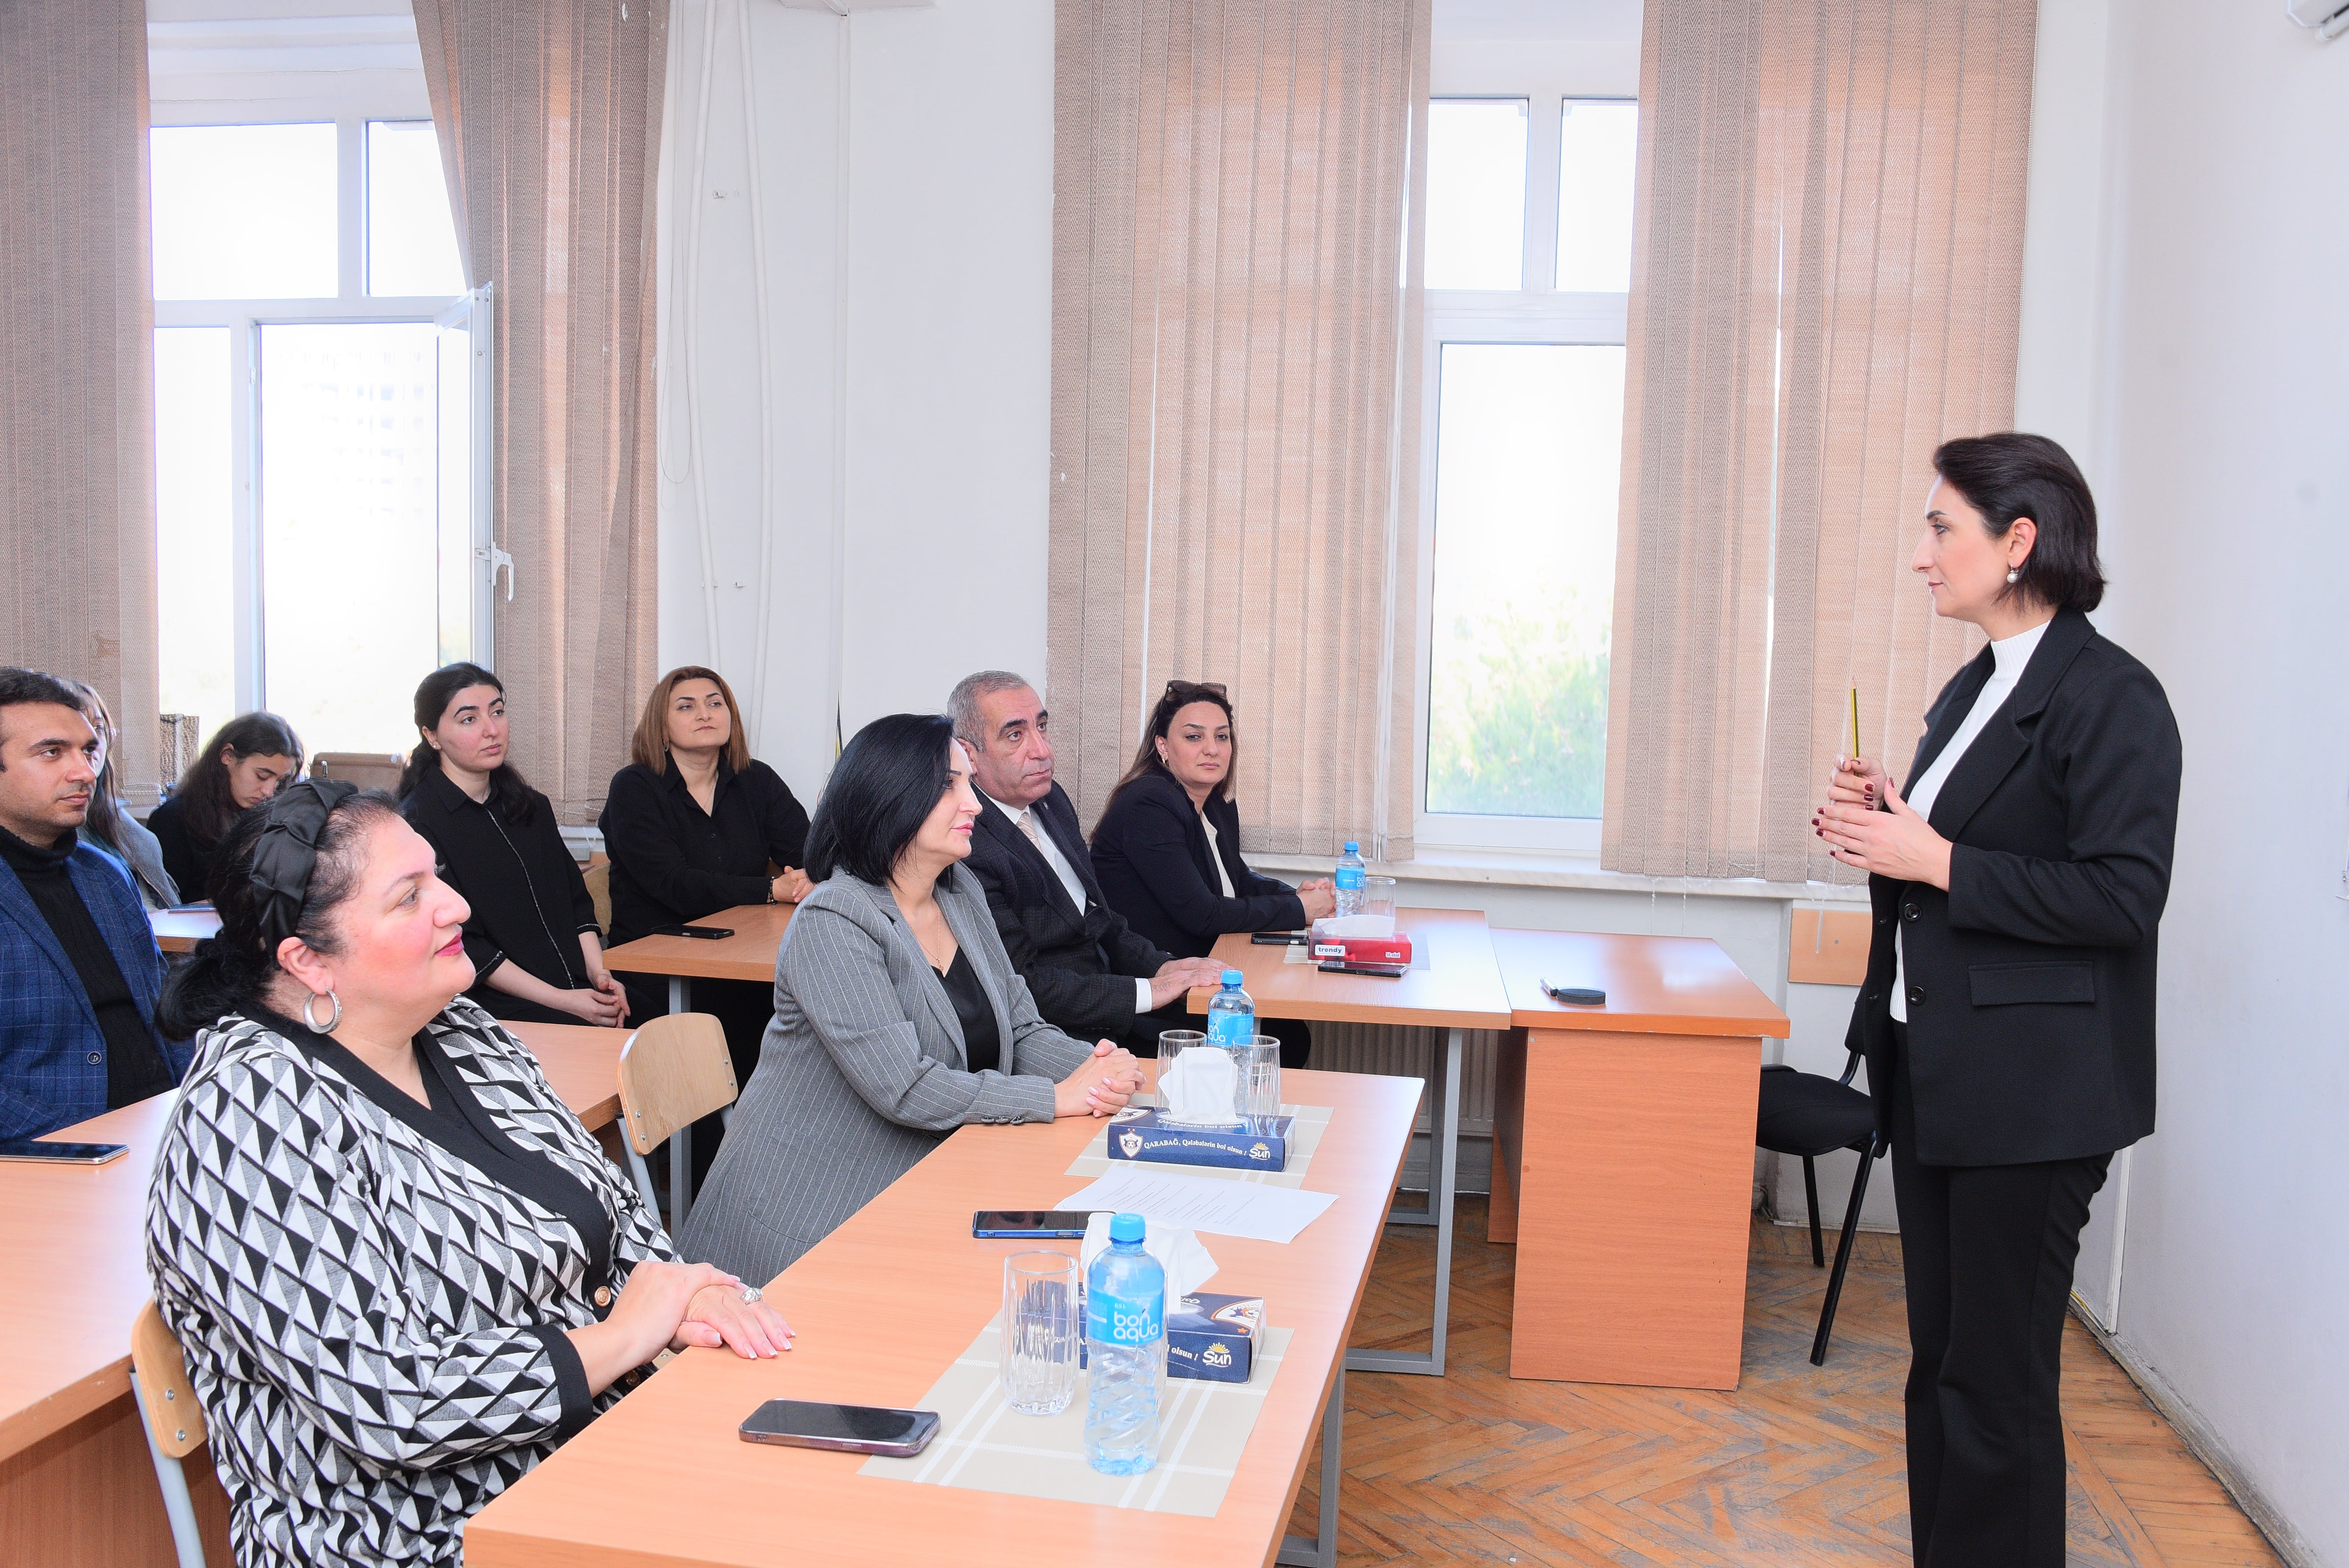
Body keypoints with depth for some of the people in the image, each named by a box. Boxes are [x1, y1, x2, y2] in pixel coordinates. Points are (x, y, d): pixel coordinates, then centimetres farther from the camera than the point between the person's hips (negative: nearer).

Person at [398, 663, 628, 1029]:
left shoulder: (533, 806, 19)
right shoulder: (417, 822, -4)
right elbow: (461, 946, -10)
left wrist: (598, 974, -1)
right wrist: (559, 1000, -14)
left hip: (581, 996, 7)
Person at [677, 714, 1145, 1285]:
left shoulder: (963, 895, 7)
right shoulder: (833, 923, -19)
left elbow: (1023, 1033, 9)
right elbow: (904, 1089, -25)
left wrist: (1096, 1066, -14)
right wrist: (1062, 1097, -21)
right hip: (812, 1212, -7)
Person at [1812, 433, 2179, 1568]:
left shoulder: (2112, 698, -13)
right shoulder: (1972, 690, 14)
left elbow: (2123, 895, -21)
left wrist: (1934, 860, -21)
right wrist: (1885, 823, 3)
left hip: (2030, 1090, -9)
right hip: (1935, 1075, 9)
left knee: (1998, 1381, 1)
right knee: (1940, 1360, 17)